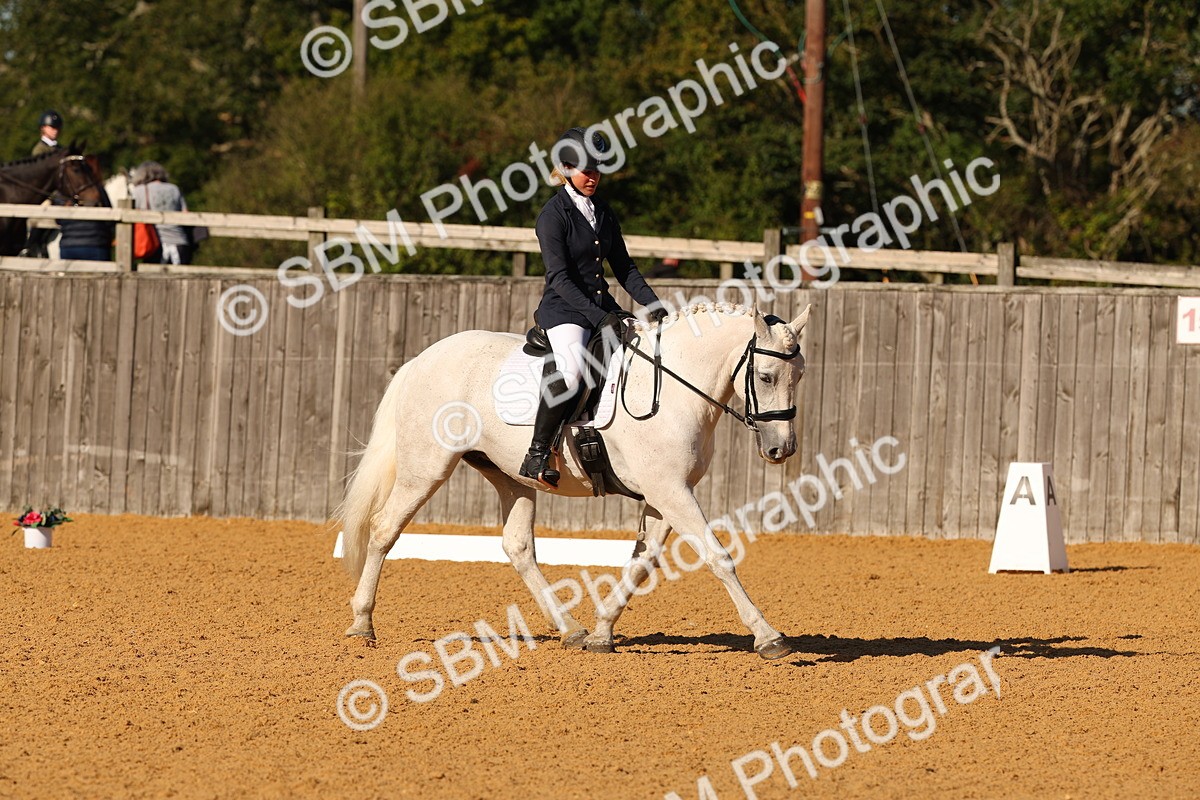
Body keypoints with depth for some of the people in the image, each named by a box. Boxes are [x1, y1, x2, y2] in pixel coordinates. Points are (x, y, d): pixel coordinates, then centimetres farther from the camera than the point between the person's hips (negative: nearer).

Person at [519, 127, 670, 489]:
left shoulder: (603, 213, 14)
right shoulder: (554, 214, -8)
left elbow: (624, 267, 17)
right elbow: (559, 278, -15)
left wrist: (653, 306, 2)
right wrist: (598, 318, -23)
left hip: (603, 307, 8)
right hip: (563, 310, -8)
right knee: (571, 371, -35)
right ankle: (536, 456, -27)